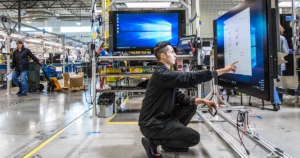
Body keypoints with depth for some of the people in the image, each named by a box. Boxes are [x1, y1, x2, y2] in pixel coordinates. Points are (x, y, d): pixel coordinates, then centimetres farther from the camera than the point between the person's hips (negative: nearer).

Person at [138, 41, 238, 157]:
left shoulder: (166, 74, 11)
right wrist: (223, 70, -24)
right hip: (152, 124, -10)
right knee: (194, 138, -7)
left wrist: (202, 101, -1)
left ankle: (170, 136, 11)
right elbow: (191, 78, -28)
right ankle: (153, 142, -5)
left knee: (191, 107, 12)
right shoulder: (162, 74, -21)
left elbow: (179, 97, 11)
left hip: (160, 117, 10)